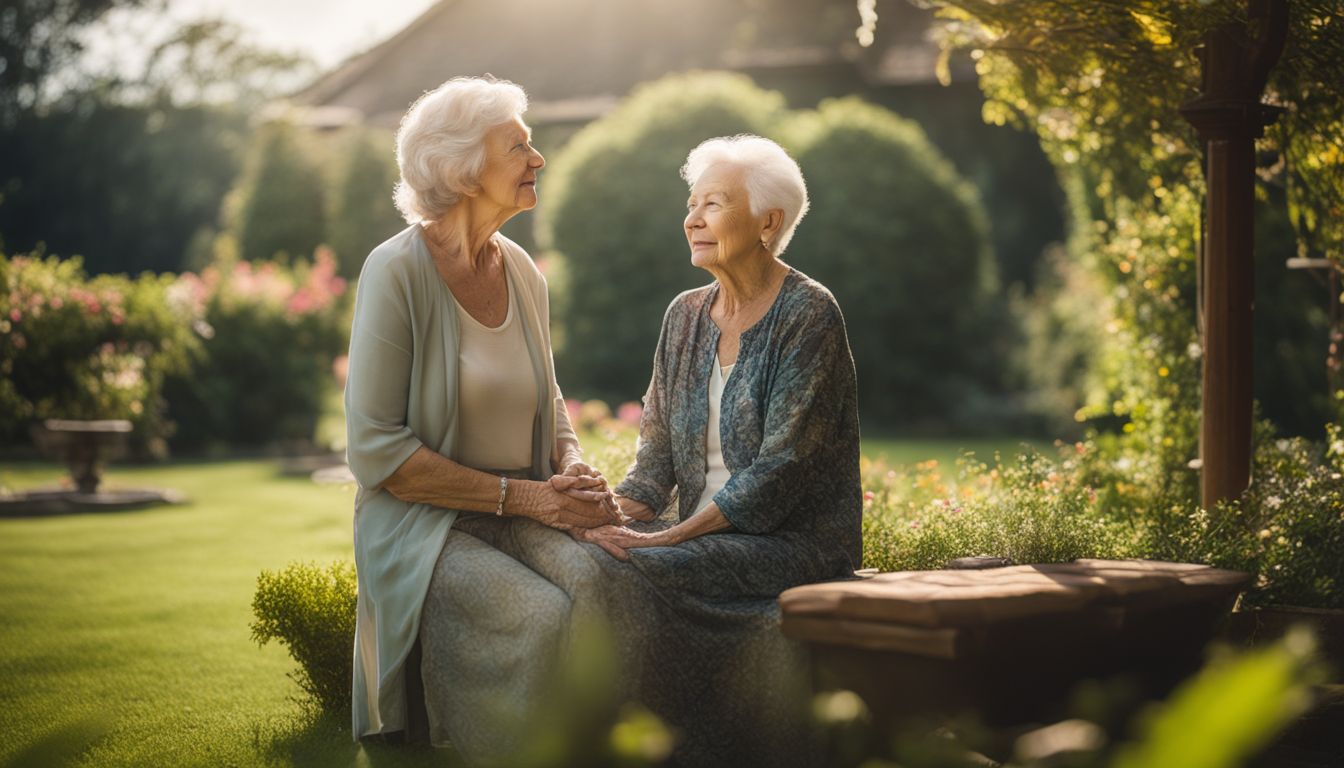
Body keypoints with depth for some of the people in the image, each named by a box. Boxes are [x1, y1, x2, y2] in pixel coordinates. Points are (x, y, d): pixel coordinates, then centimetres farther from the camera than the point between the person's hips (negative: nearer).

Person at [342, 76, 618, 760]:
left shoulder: (521, 271, 9)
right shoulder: (398, 271, -10)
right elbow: (376, 450, -14)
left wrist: (574, 470, -3)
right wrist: (521, 495, -17)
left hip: (521, 524, 5)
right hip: (421, 526, -5)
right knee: (550, 618, -32)